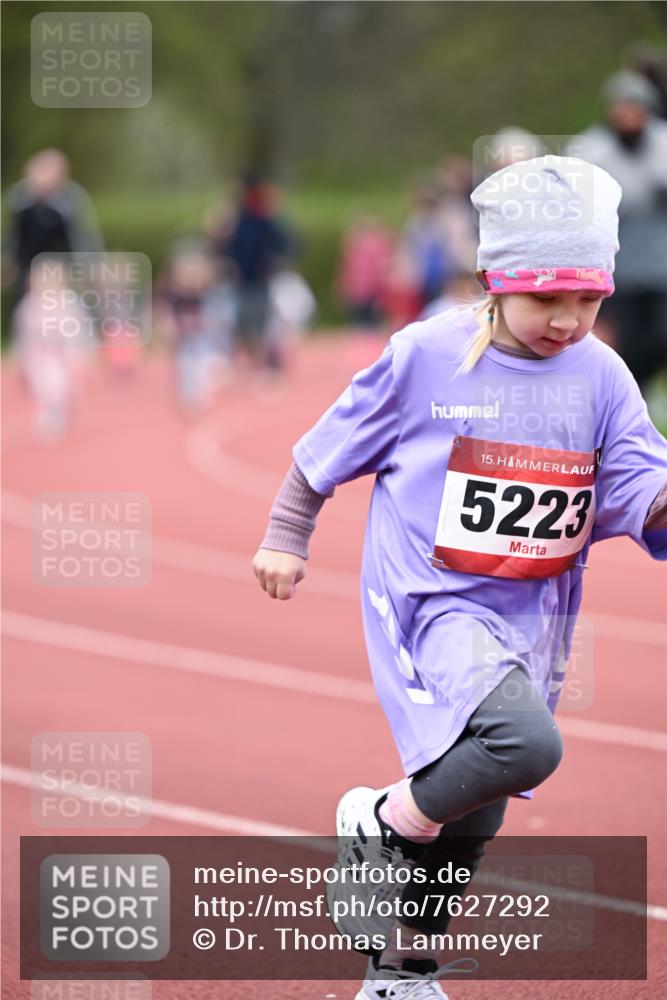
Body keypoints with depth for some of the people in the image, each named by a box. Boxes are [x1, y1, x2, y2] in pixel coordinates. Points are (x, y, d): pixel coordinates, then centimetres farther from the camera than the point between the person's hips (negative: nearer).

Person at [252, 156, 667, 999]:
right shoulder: (427, 355, -10)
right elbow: (332, 447, 4)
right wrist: (286, 537, 11)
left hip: (530, 617, 5)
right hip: (431, 604, -5)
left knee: (469, 820, 15)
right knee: (526, 742, -31)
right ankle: (381, 821, -6)